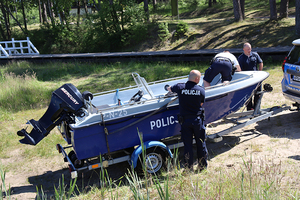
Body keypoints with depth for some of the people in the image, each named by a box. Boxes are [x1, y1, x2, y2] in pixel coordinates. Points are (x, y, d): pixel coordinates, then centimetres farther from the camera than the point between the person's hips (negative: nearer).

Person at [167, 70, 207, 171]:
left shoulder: (180, 87, -5)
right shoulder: (201, 90, -6)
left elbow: (169, 89, 15)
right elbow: (201, 104, 5)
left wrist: (169, 88, 38)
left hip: (185, 120, 0)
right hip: (198, 120, 0)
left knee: (187, 144, 7)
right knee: (201, 143, 14)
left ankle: (189, 168, 12)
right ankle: (202, 165, 25)